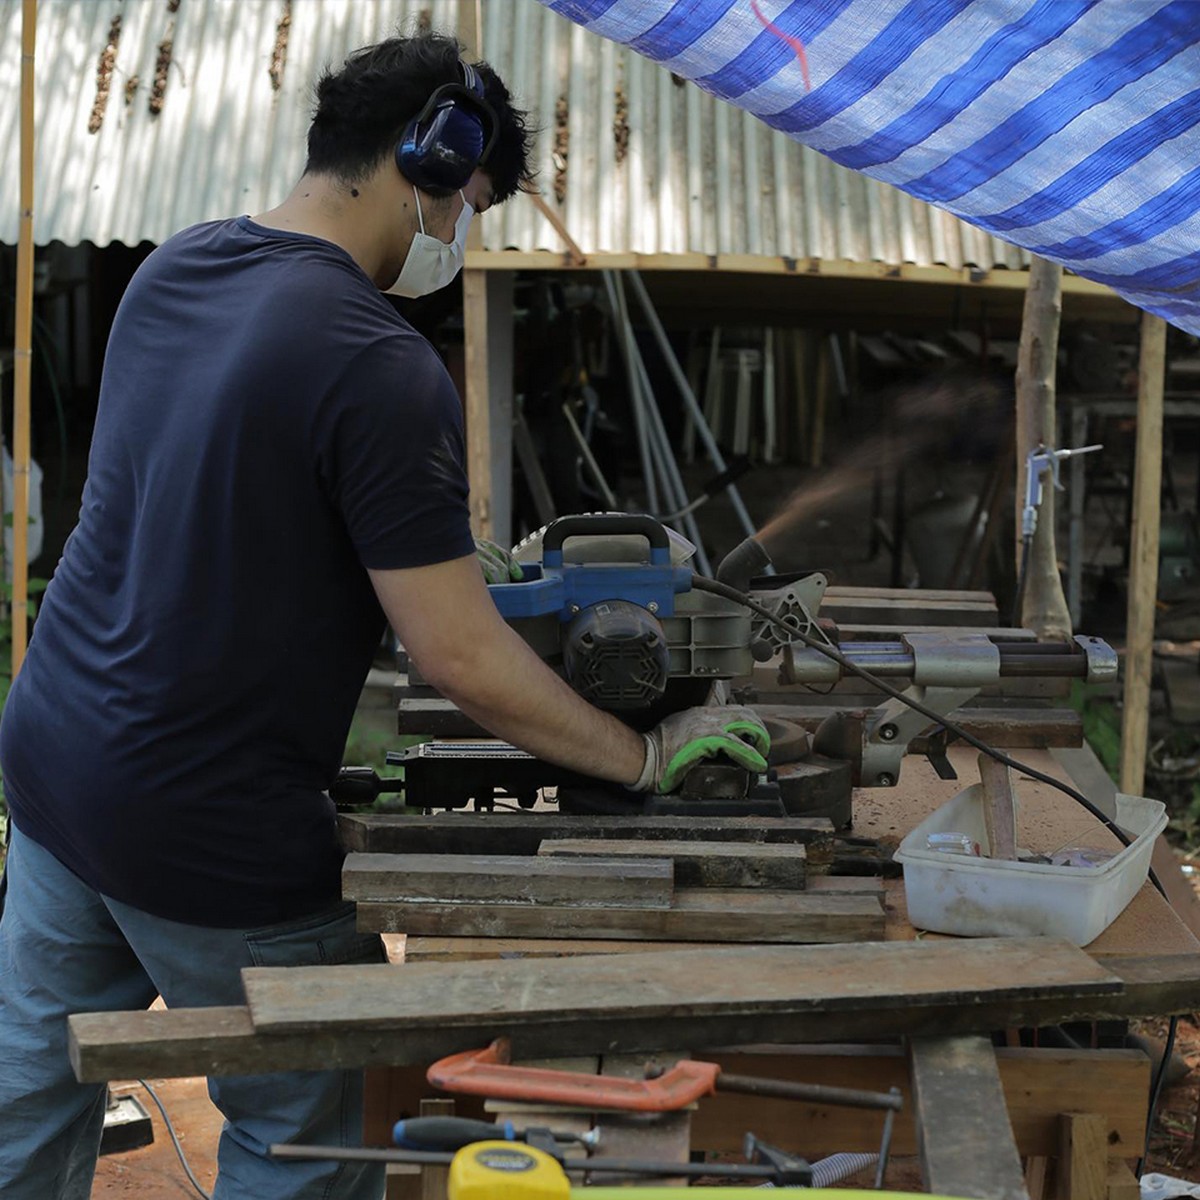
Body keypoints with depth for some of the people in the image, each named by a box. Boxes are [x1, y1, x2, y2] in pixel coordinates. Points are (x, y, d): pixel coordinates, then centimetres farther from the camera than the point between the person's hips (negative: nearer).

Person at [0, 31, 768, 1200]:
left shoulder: (171, 268, 4)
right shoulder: (380, 368, -22)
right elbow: (462, 662, -21)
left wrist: (457, 566, 17)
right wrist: (647, 759, -8)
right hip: (205, 831, -8)